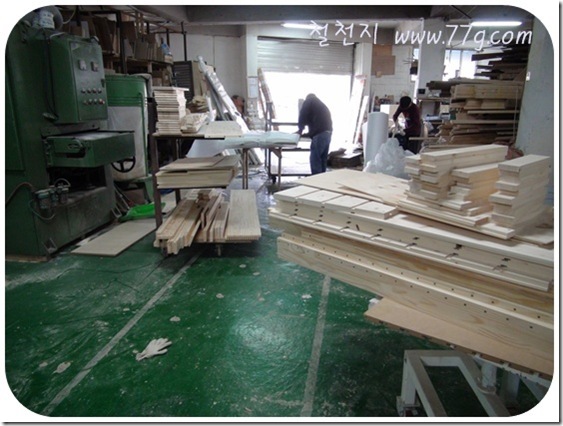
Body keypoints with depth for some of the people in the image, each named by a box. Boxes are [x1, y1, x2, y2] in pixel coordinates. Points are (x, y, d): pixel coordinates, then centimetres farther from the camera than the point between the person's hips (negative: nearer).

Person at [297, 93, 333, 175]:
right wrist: (309, 134, 29)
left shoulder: (308, 101, 11)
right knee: (323, 159, 12)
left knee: (314, 159, -7)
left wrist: (300, 129, 20)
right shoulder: (322, 105, 33)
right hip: (328, 132, 8)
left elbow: (303, 115, 4)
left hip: (320, 133, -8)